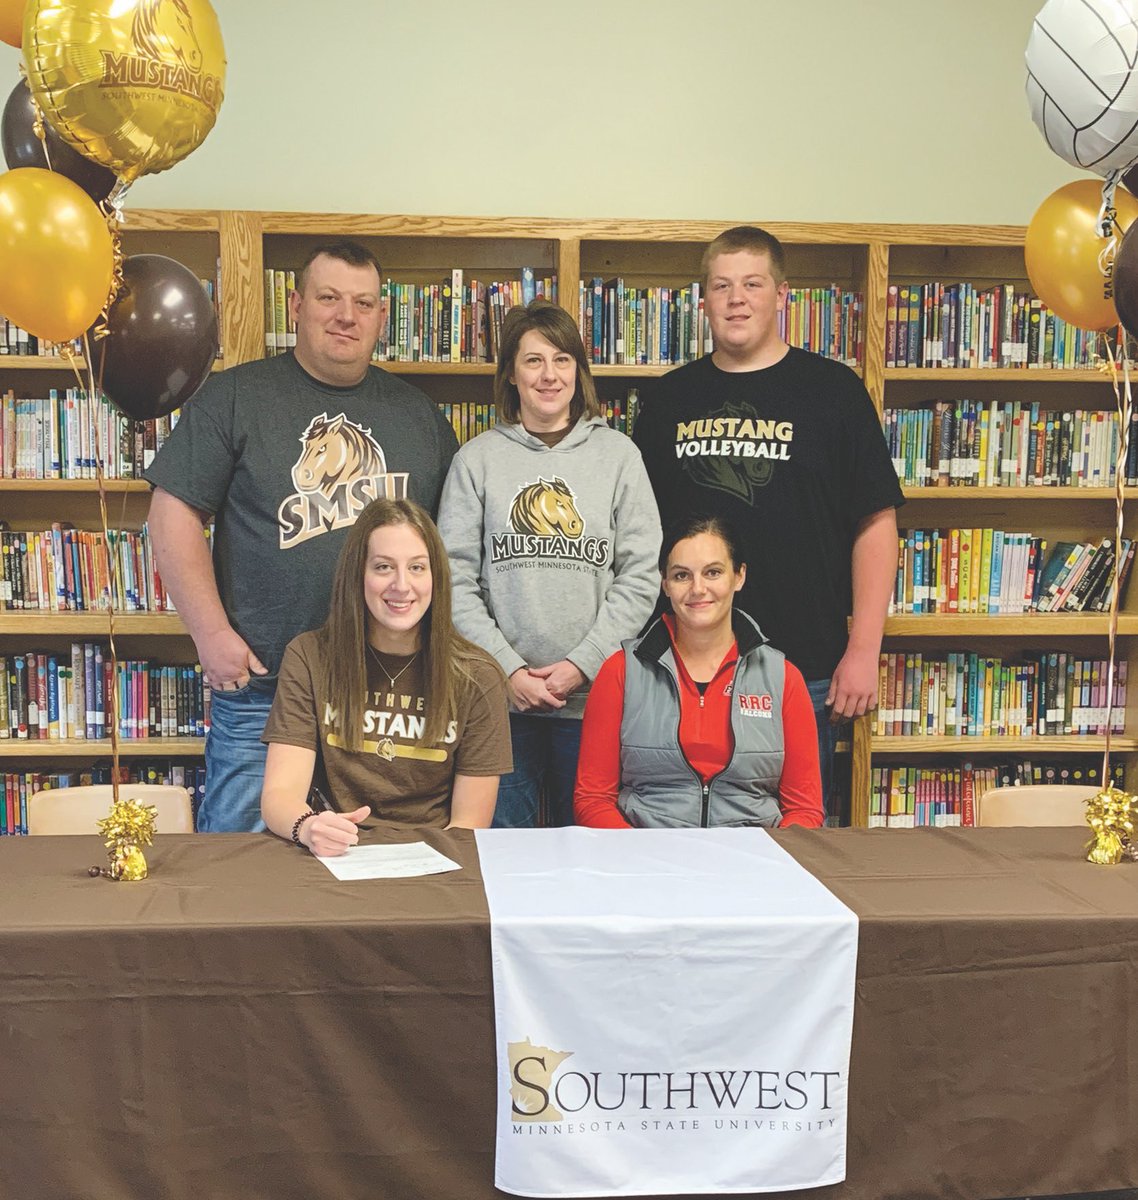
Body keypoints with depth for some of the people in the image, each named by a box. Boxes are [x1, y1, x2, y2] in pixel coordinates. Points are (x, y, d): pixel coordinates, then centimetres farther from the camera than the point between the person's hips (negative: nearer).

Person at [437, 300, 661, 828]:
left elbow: (640, 576, 1)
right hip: (501, 695, 0)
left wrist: (582, 663, -8)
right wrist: (508, 669, -8)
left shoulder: (617, 453, 6)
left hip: (595, 693, 0)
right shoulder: (477, 458, 5)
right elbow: (455, 580, 0)